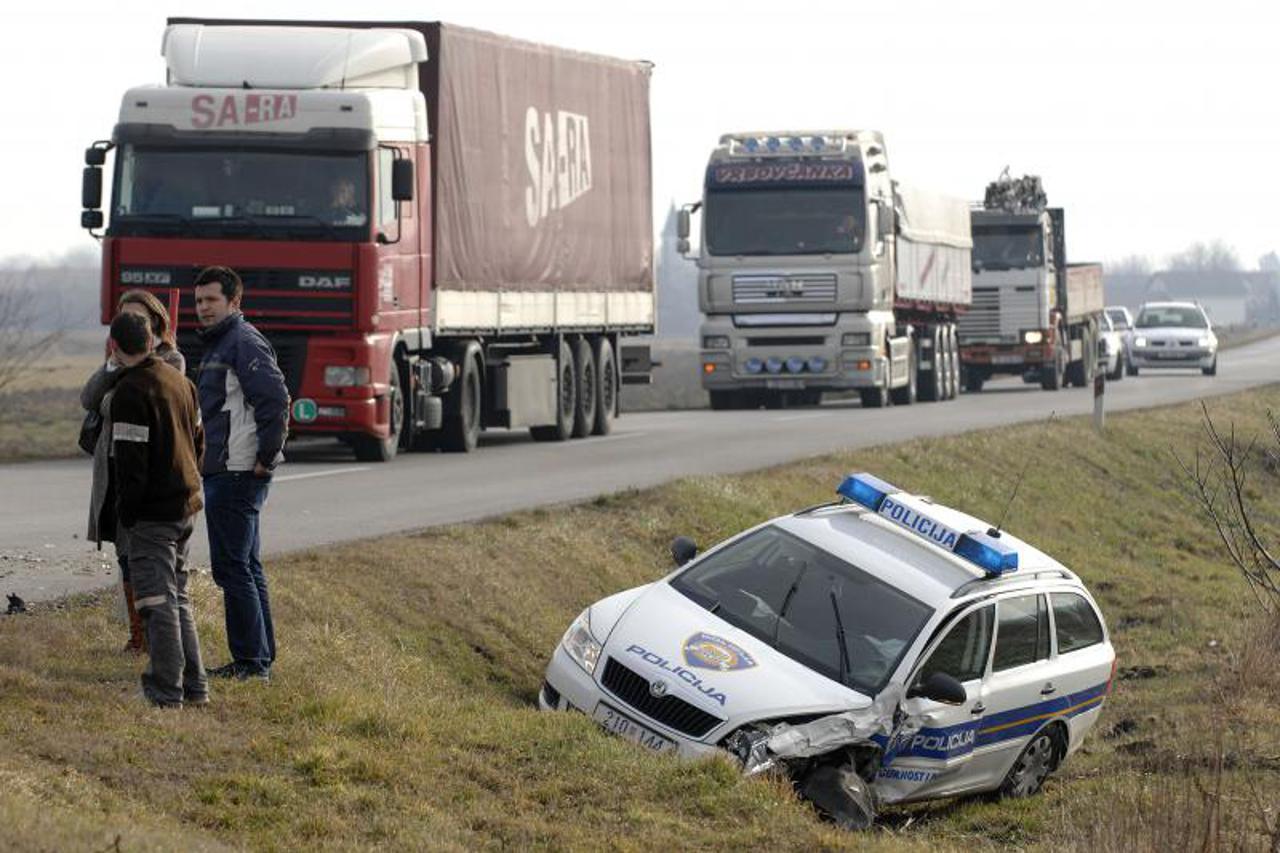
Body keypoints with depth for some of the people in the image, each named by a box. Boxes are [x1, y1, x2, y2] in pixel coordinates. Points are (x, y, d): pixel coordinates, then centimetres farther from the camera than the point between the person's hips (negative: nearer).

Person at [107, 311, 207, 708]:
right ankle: (193, 686, 18)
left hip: (152, 512, -8)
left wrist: (125, 511, -10)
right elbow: (198, 440, 18)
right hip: (186, 505, 8)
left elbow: (130, 457, -19)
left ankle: (167, 691, -4)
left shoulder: (129, 392, -16)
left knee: (158, 600, -4)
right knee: (178, 597, 17)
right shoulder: (180, 381, 11)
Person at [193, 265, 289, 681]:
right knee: (246, 568, 13)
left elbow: (275, 401, -23)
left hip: (236, 475, -11)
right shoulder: (217, 345, 19)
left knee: (232, 567, -9)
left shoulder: (244, 342, -14)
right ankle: (259, 658, 19)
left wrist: (266, 457, -19)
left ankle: (251, 660, -7)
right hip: (224, 473, 11)